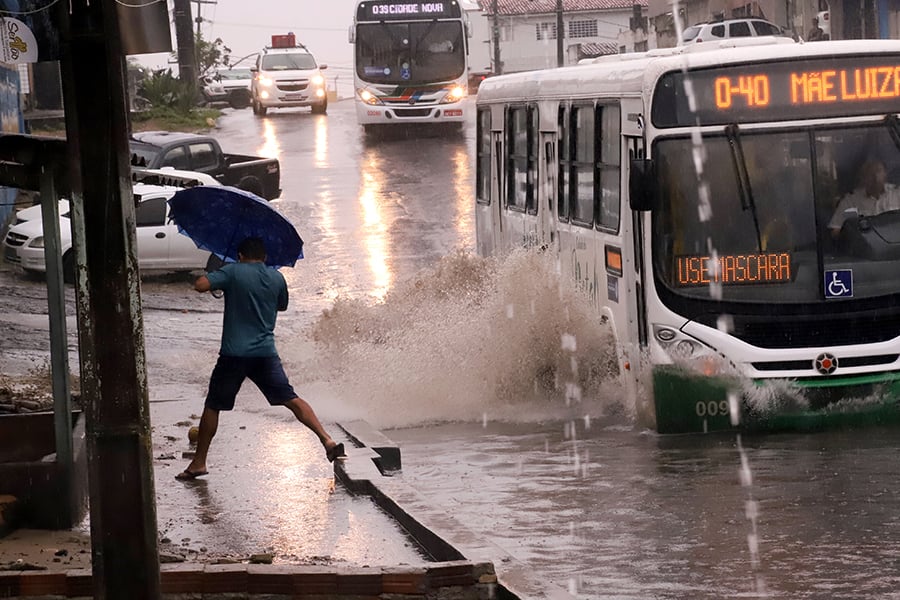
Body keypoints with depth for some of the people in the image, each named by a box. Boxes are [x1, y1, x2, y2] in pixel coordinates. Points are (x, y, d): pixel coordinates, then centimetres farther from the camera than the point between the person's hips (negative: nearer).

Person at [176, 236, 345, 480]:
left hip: (234, 353, -3)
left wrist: (211, 275, 9)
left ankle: (198, 462, 10)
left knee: (212, 407, 9)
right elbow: (282, 305, 25)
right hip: (266, 353, 3)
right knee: (291, 399, 4)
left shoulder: (233, 272, -3)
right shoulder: (276, 278, 9)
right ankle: (328, 441, -10)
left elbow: (200, 285, -12)